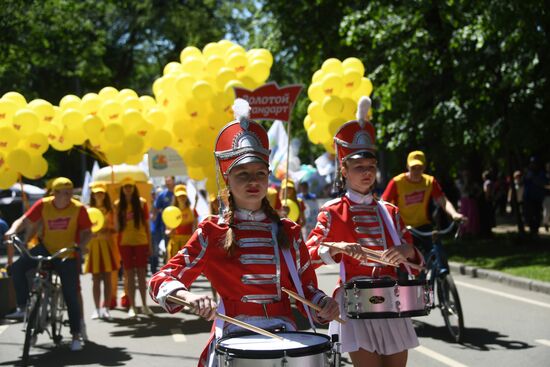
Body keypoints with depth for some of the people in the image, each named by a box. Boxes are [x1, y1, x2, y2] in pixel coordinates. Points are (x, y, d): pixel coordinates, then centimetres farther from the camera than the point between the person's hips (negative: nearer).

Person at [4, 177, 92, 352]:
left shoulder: (78, 208, -12)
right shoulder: (43, 205, -9)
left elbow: (87, 231, -8)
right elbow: (24, 220, -9)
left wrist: (81, 244, -29)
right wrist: (13, 230, -29)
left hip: (67, 255, -2)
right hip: (46, 249, 2)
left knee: (71, 296, -4)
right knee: (17, 267, -20)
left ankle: (76, 335, 8)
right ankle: (22, 307, -5)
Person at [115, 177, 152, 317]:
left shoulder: (141, 202, 1)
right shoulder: (118, 205, 2)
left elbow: (146, 224, 4)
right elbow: (116, 227, 1)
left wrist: (150, 244, 3)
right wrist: (117, 214, -16)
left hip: (141, 242, -1)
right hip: (125, 243, 1)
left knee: (141, 273, 3)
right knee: (129, 274, 3)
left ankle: (144, 305, 12)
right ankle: (132, 307, 7)